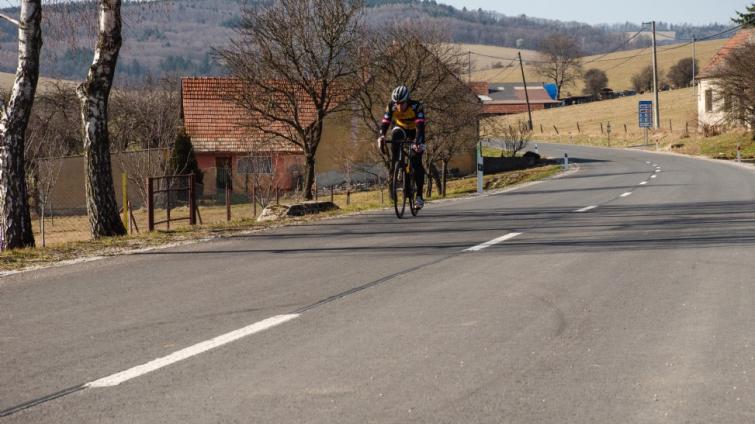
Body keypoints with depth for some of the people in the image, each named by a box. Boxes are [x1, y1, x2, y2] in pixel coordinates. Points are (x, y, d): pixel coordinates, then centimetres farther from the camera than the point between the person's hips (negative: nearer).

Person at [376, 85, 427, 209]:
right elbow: (385, 123, -31)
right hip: (401, 128, 3)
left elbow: (420, 126, -42)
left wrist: (419, 142, -57)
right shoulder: (391, 106, -24)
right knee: (396, 134, -36)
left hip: (415, 131, -3)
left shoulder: (416, 106, -33)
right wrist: (381, 136, -50)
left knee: (416, 161, -17)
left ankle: (419, 195, -10)